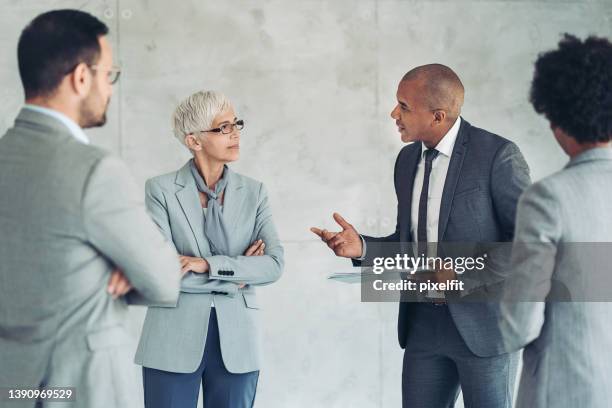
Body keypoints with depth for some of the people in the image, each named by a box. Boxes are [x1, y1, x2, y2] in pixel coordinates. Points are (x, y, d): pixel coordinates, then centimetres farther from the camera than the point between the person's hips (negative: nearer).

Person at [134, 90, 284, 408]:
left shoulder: (253, 193, 6)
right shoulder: (161, 190, -3)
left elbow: (275, 264, -5)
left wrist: (208, 264, -16)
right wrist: (236, 275, -8)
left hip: (237, 344, 3)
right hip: (174, 341, -2)